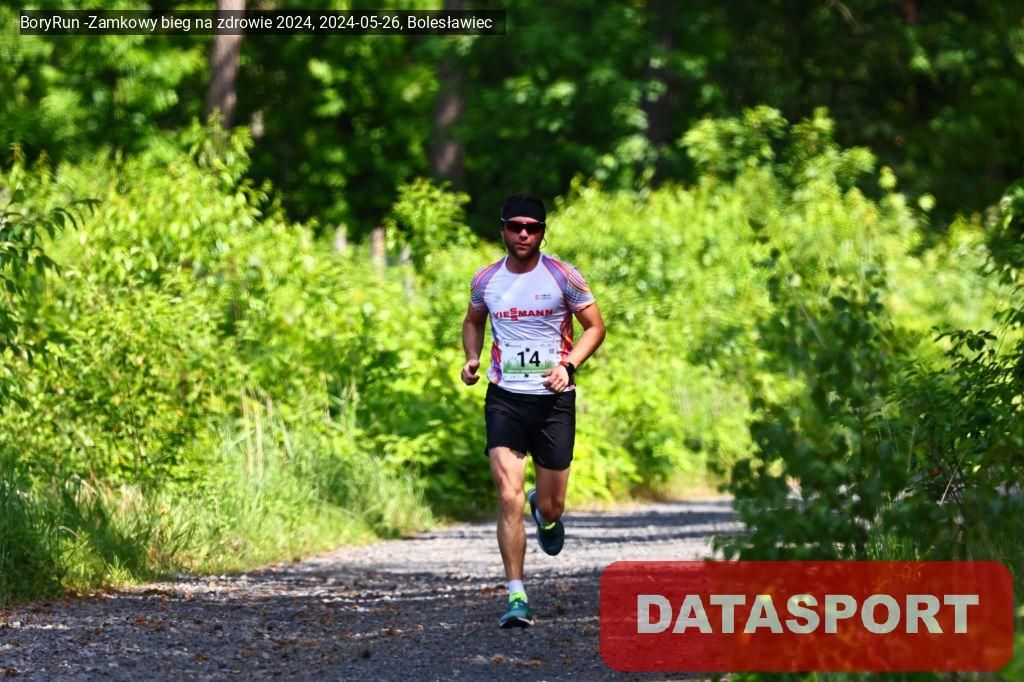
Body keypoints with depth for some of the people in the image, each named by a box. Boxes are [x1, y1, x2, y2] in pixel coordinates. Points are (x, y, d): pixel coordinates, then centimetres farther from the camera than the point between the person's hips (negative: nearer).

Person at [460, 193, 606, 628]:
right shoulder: (486, 281, 3)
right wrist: (471, 358, 4)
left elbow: (595, 327, 2)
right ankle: (517, 598, -12)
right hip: (504, 397, 1)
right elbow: (473, 321, 23)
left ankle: (546, 514, 46)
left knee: (550, 507, 6)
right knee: (509, 498, -14)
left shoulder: (563, 277, -4)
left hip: (553, 398, -1)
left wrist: (568, 365, -14)